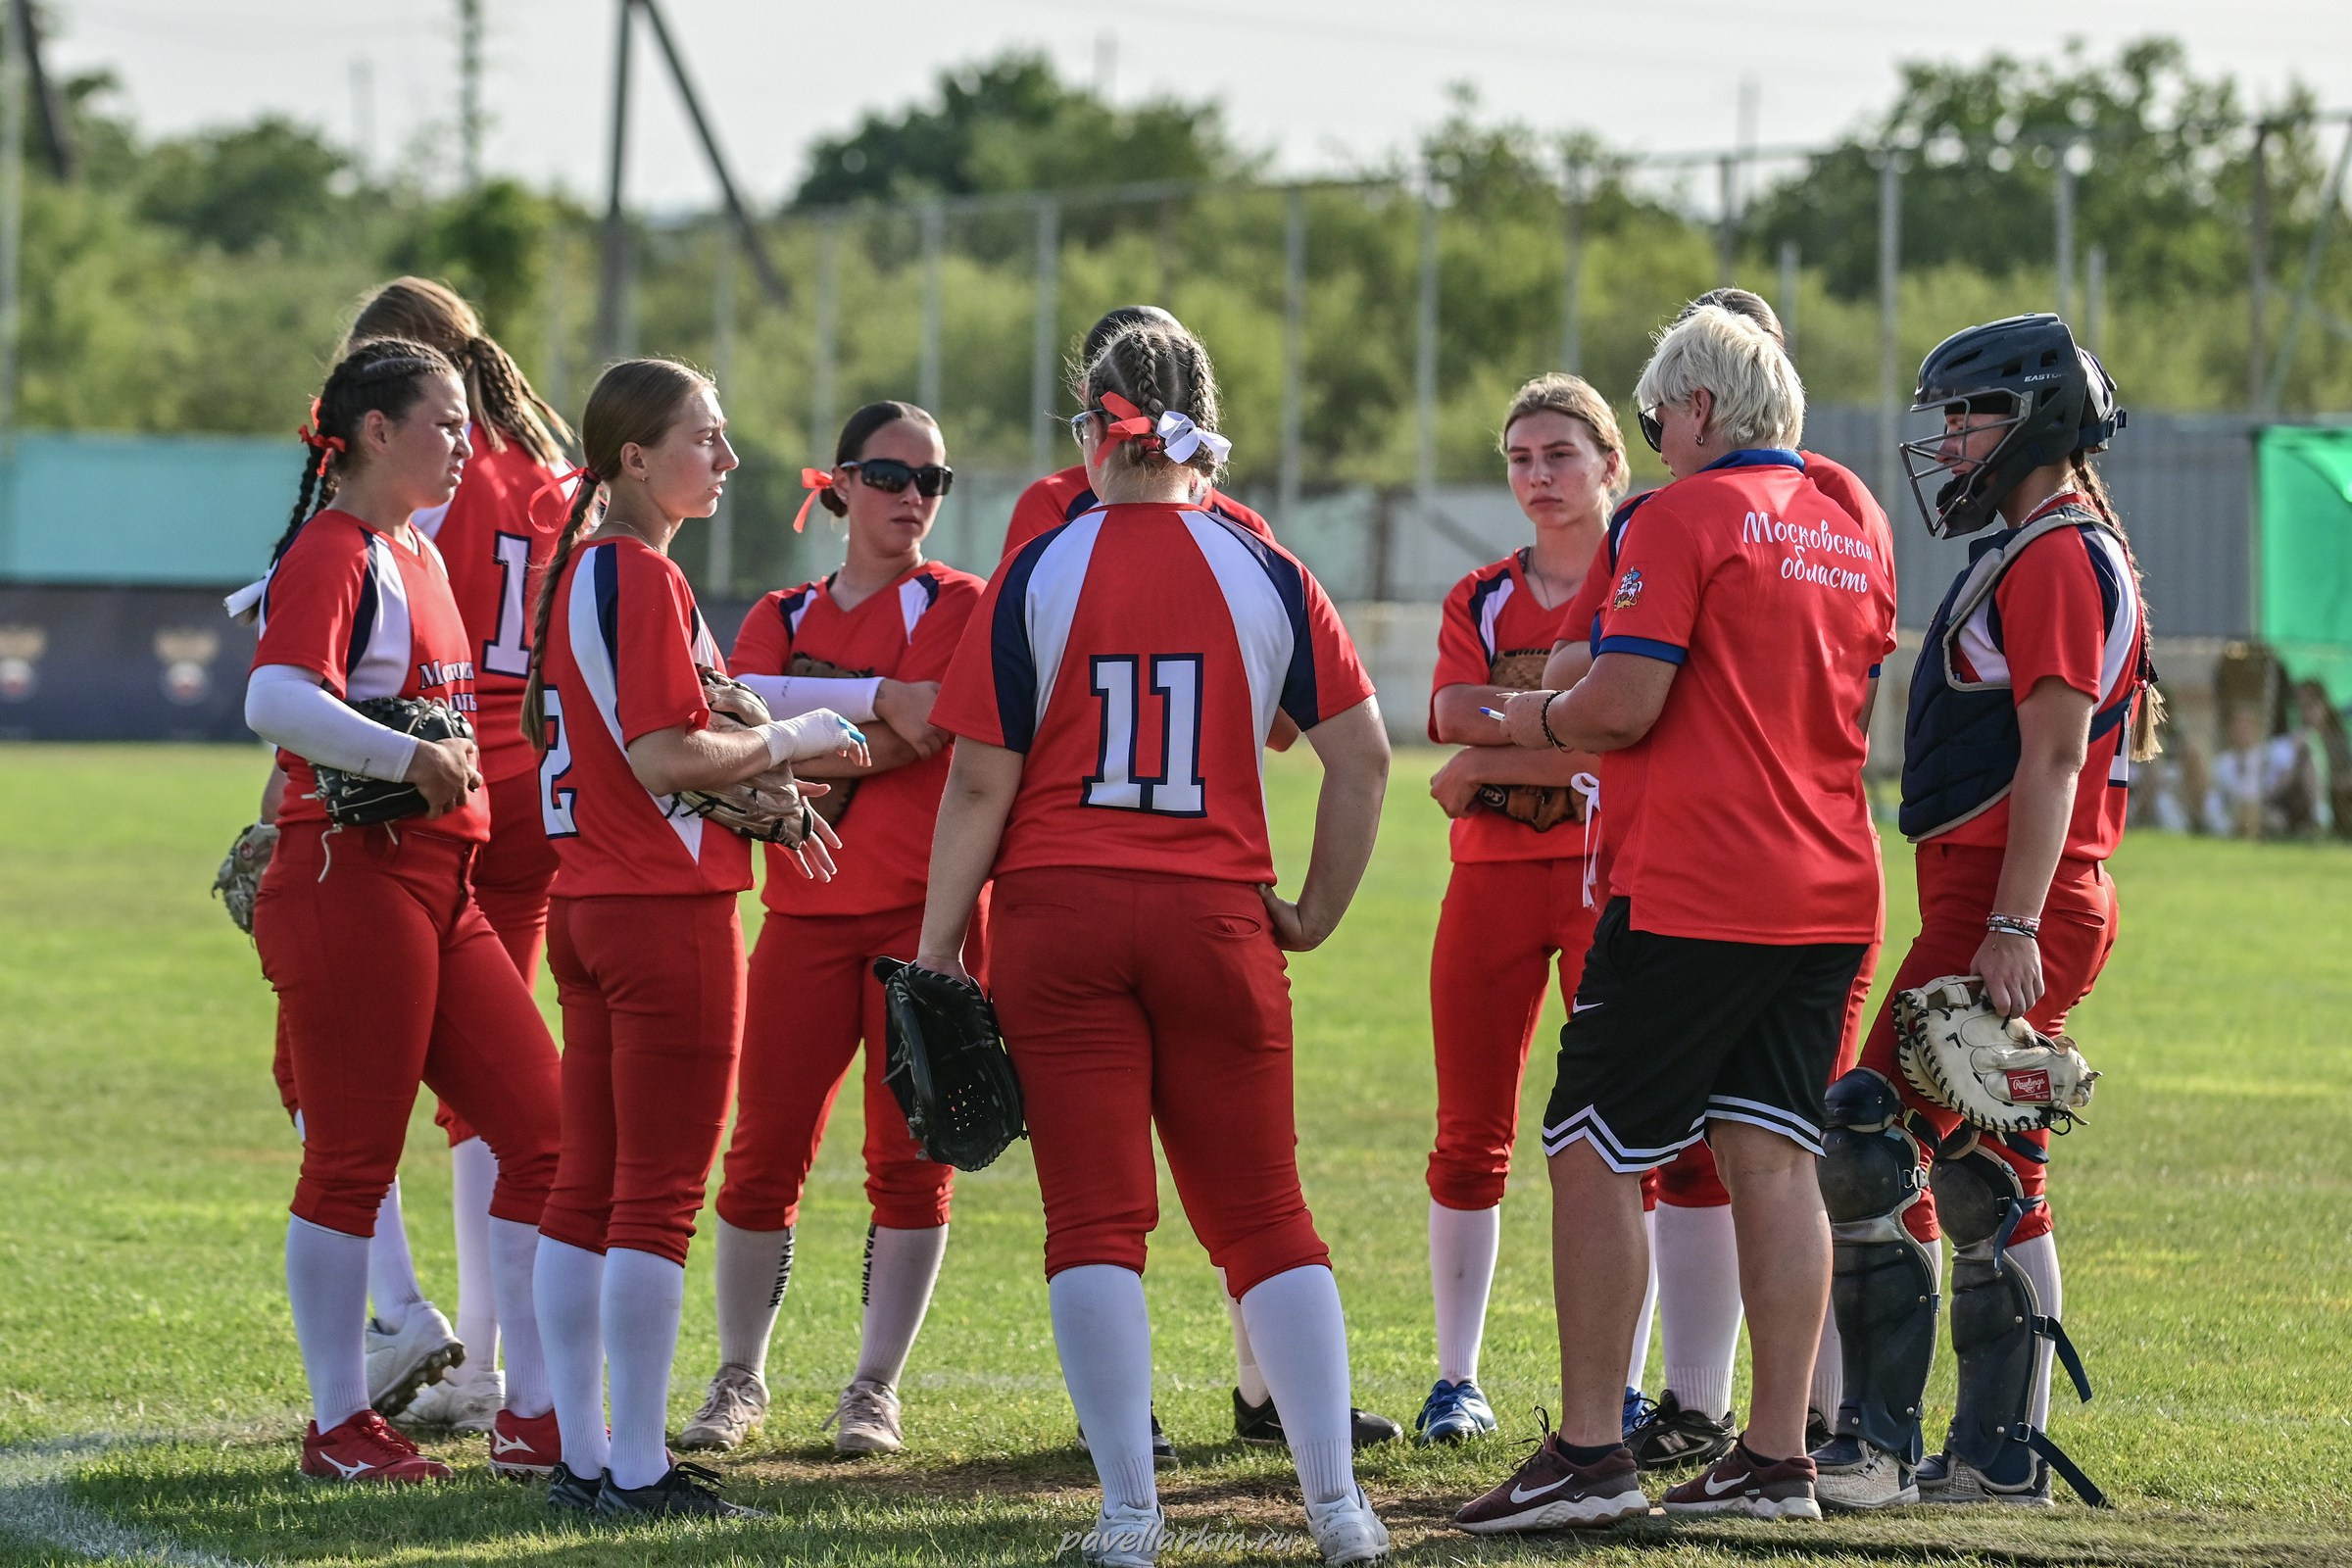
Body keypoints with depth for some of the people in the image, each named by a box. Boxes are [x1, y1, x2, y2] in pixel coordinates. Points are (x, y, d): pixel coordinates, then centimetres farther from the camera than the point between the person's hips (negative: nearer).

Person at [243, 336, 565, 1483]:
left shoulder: (418, 555, 18)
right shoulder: (333, 555, -10)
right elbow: (274, 700, -27)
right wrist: (408, 756, -35)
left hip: (440, 890, 9)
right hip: (351, 881, -9)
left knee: (542, 1128, 5)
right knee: (353, 1163, -3)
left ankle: (533, 1416, 10)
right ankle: (338, 1427, 6)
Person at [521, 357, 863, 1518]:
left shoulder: (574, 570, 14)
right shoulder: (643, 578, -15)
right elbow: (666, 760, -20)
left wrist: (765, 800, 14)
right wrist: (789, 742, -6)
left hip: (584, 901, 9)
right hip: (667, 906, -9)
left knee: (586, 1190, 10)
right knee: (659, 1194, -5)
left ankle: (580, 1455, 14)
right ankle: (639, 1471, -3)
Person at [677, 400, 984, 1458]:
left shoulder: (958, 605, 3)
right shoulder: (784, 616, 14)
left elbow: (919, 735, -12)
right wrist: (873, 700, -12)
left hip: (926, 909, -3)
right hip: (807, 918, 3)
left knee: (910, 1156, -2)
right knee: (764, 1152, -1)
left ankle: (876, 1388, 7)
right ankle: (739, 1379, 13)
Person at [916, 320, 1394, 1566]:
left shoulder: (1039, 573, -2)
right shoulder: (1263, 574, 3)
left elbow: (981, 783, -4)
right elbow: (1362, 755, 0)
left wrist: (936, 947, 1)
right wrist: (1317, 911, 10)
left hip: (1058, 916, -2)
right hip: (1214, 922, 2)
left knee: (1096, 1220, 0)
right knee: (1262, 1218, 9)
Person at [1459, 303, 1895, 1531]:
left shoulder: (1685, 519, -9)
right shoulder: (1854, 539, 15)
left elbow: (1626, 704, -16)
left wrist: (1543, 716, 5)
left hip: (1692, 898, -7)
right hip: (1829, 897, 7)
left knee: (1595, 1155, -1)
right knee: (1772, 1158, 8)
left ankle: (1589, 1452, -4)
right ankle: (1778, 1458, 5)